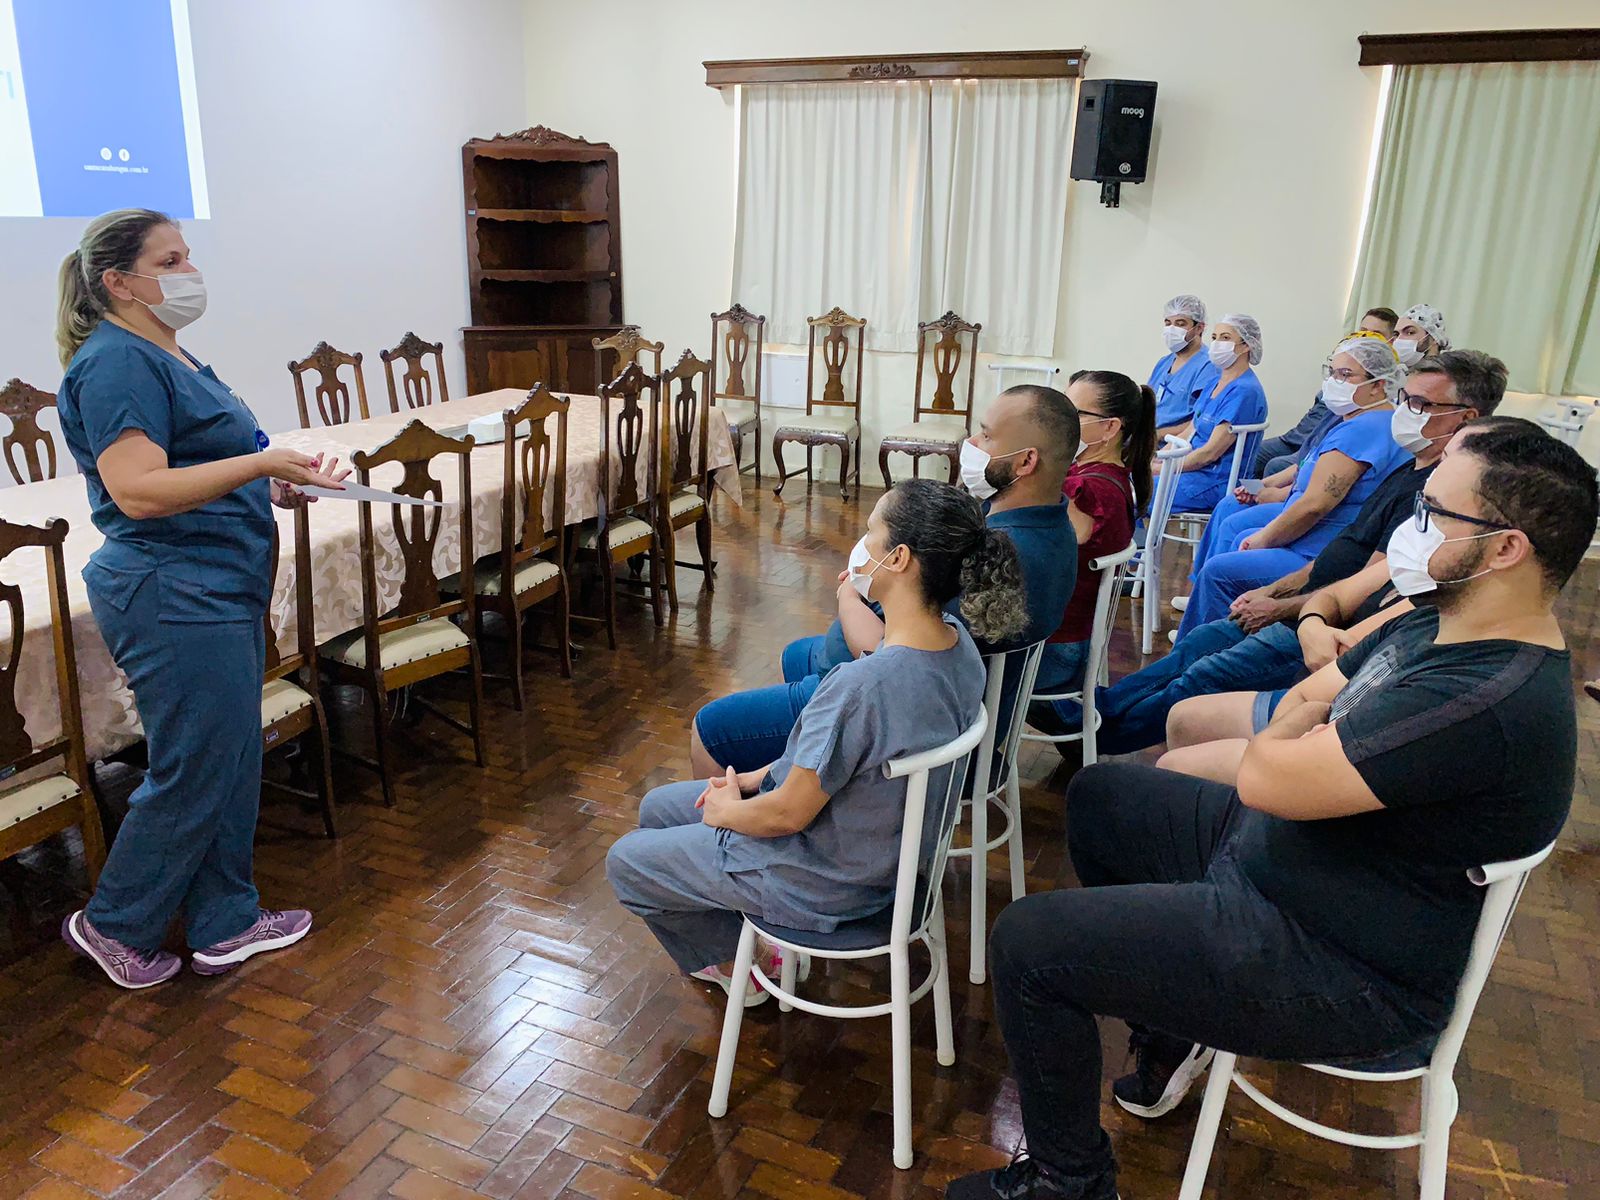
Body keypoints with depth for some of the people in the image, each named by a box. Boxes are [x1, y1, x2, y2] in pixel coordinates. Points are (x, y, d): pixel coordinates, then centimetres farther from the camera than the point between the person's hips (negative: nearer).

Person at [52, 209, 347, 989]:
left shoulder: (164, 355, 16)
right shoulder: (117, 363, -15)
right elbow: (138, 491, -24)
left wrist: (272, 487, 10)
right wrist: (261, 463, -27)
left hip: (213, 589, 10)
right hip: (174, 599, -10)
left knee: (231, 763, 15)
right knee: (194, 772, 0)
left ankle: (225, 924, 27)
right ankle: (115, 925, 22)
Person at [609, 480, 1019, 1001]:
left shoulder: (861, 684, -38)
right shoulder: (957, 641, -11)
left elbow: (787, 814, -25)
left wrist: (725, 811, -4)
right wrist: (758, 777, 4)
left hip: (825, 884, -8)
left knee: (624, 861, 12)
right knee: (657, 807, 22)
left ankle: (734, 961, 27)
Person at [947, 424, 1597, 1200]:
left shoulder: (1493, 703, -31)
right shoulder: (1437, 626, 2)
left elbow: (1265, 776, -30)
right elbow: (1306, 701, 13)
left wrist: (1279, 744, -8)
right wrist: (1298, 740, -9)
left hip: (1337, 974, -10)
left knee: (1026, 941, -17)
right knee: (1100, 796, 22)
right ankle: (1169, 1030, 27)